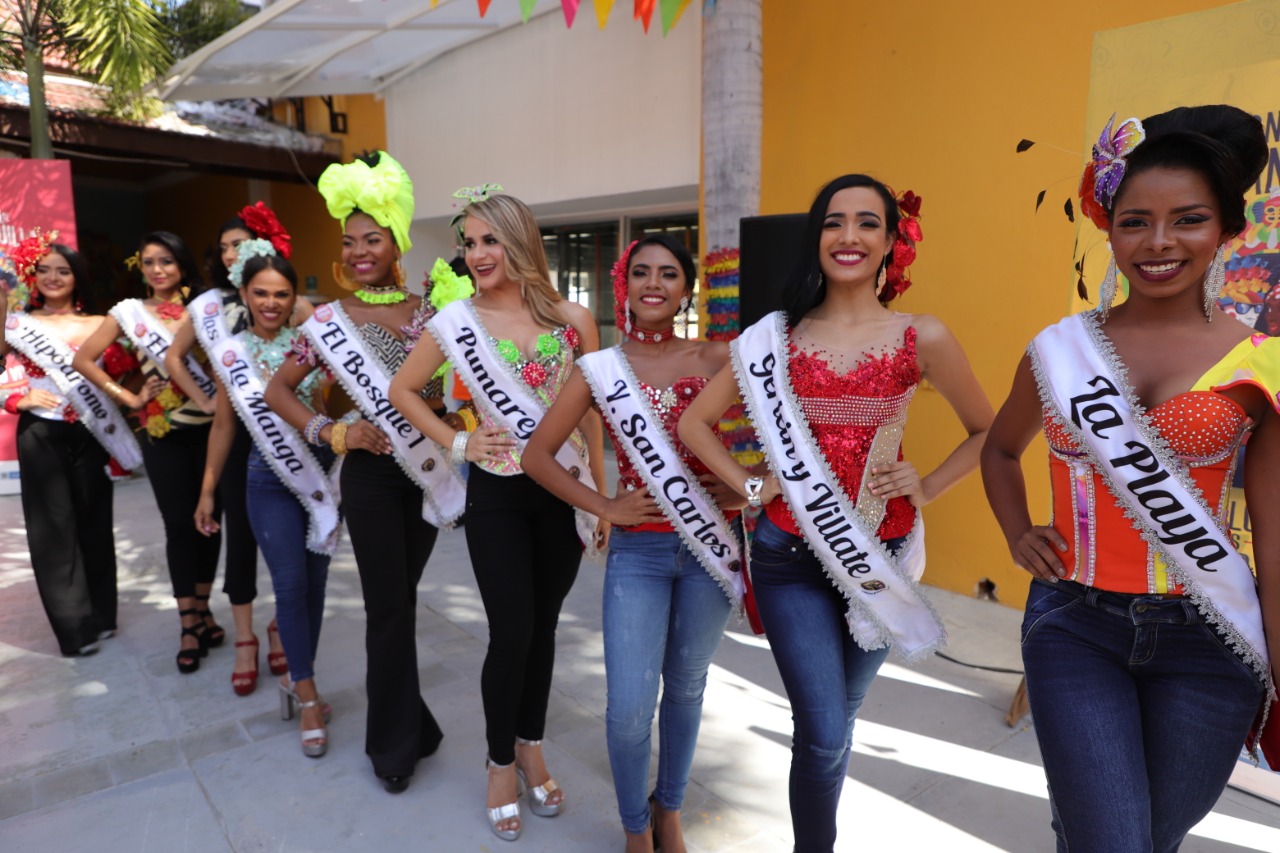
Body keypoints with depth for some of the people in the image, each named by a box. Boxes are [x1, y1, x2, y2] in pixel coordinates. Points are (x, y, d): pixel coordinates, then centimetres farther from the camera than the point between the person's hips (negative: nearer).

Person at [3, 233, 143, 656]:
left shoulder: (98, 325, 6)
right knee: (54, 526, 0)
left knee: (94, 520, 8)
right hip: (40, 434, -1)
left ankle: (101, 614, 21)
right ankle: (75, 626, 8)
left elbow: (121, 373, 5)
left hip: (90, 433, 1)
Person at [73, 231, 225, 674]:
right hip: (163, 432, 0)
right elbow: (83, 360, 7)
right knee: (179, 524, 2)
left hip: (211, 425, 1)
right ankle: (189, 625, 11)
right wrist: (128, 397, 0)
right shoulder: (129, 311, 5)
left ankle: (203, 610, 25)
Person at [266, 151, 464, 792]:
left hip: (424, 469, 3)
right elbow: (278, 390, 1)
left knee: (401, 597, 15)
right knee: (389, 605, 0)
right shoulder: (329, 321, -3)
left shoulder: (427, 311, 4)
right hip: (370, 472, -3)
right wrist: (332, 432, -11)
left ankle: (400, 721, 36)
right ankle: (397, 739, 19)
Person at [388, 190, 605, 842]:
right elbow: (401, 391, 7)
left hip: (564, 491, 2)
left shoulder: (572, 319, -3)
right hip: (497, 495, -1)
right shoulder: (456, 321, -5)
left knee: (542, 628, 13)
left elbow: (594, 414, 3)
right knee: (511, 634, 0)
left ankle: (531, 747, 36)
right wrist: (457, 444, -4)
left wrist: (603, 495, 3)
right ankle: (501, 762, 26)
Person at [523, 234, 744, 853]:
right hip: (638, 551, -1)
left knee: (686, 688, 16)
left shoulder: (717, 360, -1)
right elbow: (536, 456, 1)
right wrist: (603, 508, -6)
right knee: (629, 709, -2)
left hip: (708, 546, 1)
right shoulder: (599, 368, -1)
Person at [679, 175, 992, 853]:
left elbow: (985, 432, 10)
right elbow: (695, 422, 4)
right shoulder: (778, 336, -1)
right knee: (824, 734, -3)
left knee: (835, 724, 18)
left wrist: (927, 488, -2)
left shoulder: (922, 339, -3)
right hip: (791, 554, -1)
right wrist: (749, 486, -5)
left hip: (878, 554, 1)